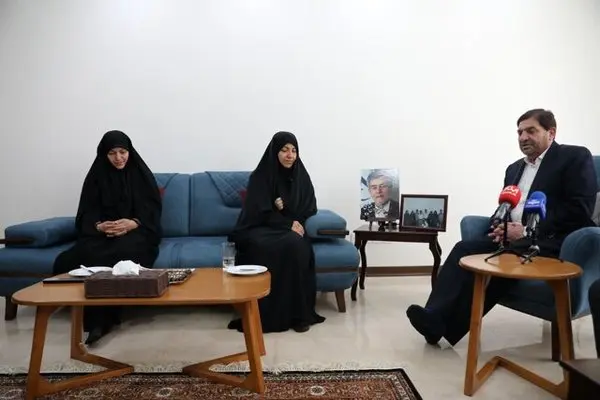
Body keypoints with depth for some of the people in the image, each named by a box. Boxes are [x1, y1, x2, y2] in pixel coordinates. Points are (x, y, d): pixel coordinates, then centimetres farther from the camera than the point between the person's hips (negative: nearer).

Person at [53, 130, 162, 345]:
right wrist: (99, 225, -18)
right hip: (102, 232, 2)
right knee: (89, 253, -34)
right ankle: (99, 318, -27)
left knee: (124, 251, -38)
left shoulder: (141, 174, 6)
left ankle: (102, 319, -30)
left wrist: (132, 223, -21)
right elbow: (87, 212, 6)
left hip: (135, 232, -2)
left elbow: (152, 211, 0)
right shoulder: (96, 176, 10)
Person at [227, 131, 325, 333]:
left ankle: (299, 313, -26)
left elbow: (310, 208, 7)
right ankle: (262, 314, -28)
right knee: (262, 248, -38)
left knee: (294, 244, -35)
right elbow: (259, 212, -8)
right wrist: (289, 224, -18)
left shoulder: (301, 176, 8)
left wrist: (291, 214, -13)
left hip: (292, 229, 2)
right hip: (261, 229, -2)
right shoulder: (260, 176, -2)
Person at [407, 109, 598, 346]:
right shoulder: (514, 168, 24)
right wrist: (503, 228, -3)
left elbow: (580, 210, -9)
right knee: (464, 249, -21)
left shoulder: (576, 157, 3)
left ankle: (447, 326, -31)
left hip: (549, 242, -6)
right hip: (512, 237, 7)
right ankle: (436, 316, -33)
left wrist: (527, 231, -15)